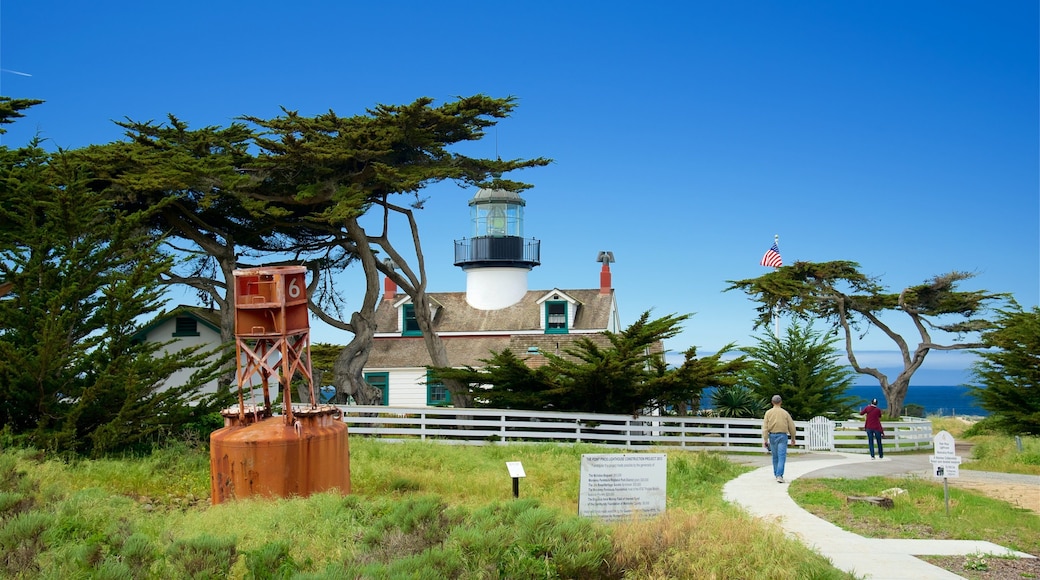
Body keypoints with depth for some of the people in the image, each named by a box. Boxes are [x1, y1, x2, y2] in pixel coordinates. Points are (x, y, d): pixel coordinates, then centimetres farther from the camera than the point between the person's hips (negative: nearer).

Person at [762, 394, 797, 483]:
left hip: (772, 436, 2)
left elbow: (765, 427, -4)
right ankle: (779, 475, -19)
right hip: (782, 436, -2)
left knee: (775, 457, 16)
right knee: (781, 457, -6)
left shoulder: (768, 413, 1)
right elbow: (791, 426, 4)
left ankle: (777, 474, 27)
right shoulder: (785, 413, 0)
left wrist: (765, 439, -2)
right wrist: (793, 437, 18)